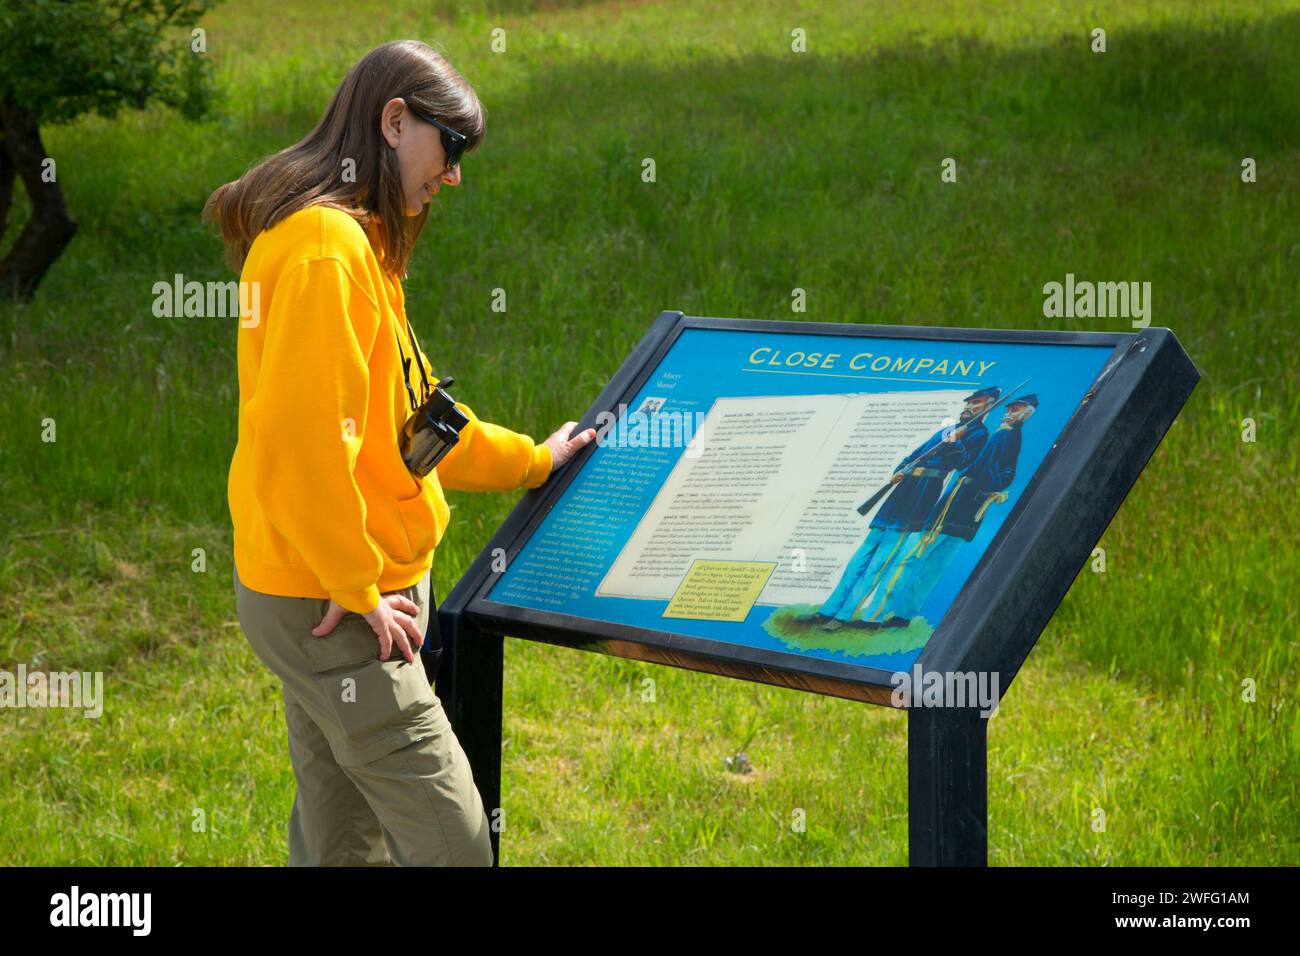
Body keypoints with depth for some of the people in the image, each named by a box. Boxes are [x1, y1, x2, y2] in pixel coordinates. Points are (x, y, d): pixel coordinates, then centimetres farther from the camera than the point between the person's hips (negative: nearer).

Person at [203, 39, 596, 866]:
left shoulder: (359, 242, 15)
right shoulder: (325, 247, -19)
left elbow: (406, 413, 25)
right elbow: (300, 444, -25)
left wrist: (531, 461, 30)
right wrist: (359, 590, -17)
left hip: (346, 591, 10)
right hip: (330, 604, -10)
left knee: (343, 841, 14)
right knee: (452, 843, -8)